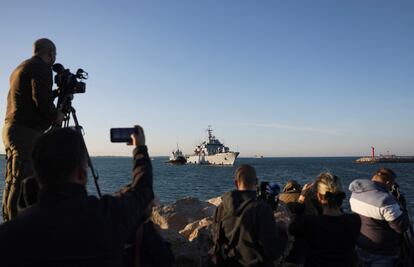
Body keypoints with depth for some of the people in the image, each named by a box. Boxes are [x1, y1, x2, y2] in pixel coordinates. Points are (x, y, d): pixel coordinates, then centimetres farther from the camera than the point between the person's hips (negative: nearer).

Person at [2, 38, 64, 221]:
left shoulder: (19, 68, 23)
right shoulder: (42, 68, -7)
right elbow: (41, 99, -19)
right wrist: (56, 116, -4)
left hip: (10, 128, 10)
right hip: (27, 132, -10)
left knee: (13, 181, 11)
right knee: (23, 182, -10)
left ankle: (9, 221, 16)